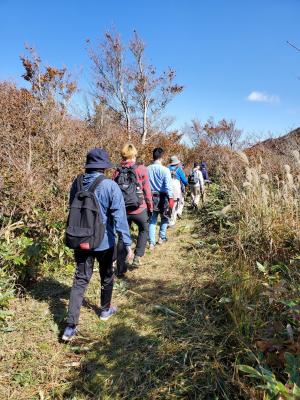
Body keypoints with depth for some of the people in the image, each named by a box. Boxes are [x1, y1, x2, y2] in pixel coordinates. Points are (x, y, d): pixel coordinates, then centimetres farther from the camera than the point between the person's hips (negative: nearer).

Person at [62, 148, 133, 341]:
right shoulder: (110, 186, -18)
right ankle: (106, 310, 40)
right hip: (104, 241, -3)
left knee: (80, 280, 10)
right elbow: (119, 216, -21)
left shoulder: (77, 183, -2)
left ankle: (70, 326, 5)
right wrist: (127, 242, -18)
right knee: (107, 276, 20)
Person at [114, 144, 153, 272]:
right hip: (139, 209, -2)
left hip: (122, 210, 3)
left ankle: (121, 268, 20)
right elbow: (147, 190, -6)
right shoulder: (141, 169, -7)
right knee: (144, 230, 25)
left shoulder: (118, 171, 2)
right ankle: (137, 257, 12)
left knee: (122, 237, 14)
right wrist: (150, 207, 5)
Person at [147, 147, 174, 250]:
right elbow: (168, 186, -15)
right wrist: (171, 198, -8)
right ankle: (161, 238, 27)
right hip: (162, 197, -3)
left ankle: (152, 242, 8)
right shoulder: (165, 170, -14)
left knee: (152, 220, 10)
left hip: (151, 197, 3)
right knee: (164, 218, 21)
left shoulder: (147, 169, -2)